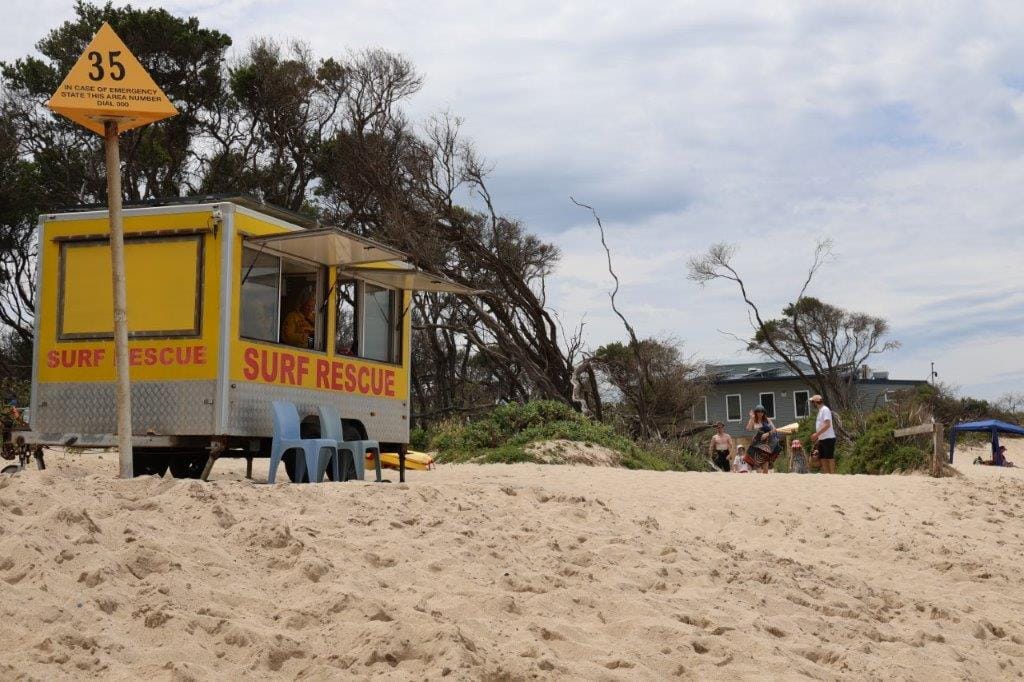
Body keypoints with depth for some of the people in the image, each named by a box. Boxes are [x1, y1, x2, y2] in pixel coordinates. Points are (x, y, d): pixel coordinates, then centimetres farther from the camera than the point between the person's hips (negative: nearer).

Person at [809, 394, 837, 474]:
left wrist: (817, 434, -21)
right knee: (823, 459, 8)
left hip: (828, 439, -9)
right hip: (822, 439, 9)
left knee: (830, 458, -6)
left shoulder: (825, 409, -12)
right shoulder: (820, 411, 17)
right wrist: (817, 437, 16)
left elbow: (827, 425, -21)